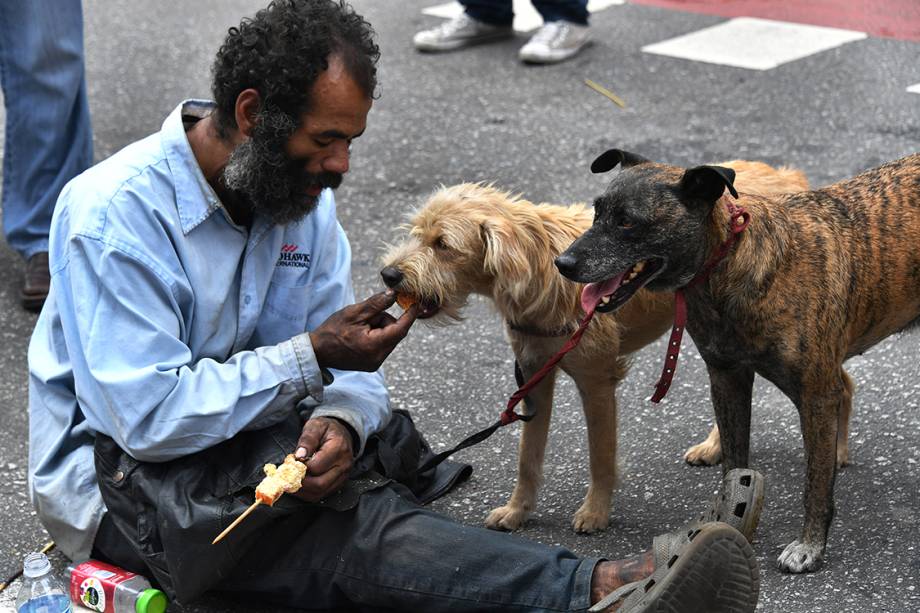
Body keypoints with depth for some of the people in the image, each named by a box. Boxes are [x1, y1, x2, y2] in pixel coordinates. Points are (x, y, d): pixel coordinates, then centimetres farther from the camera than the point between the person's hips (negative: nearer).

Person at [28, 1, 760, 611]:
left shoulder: (304, 197, 3)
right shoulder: (116, 213, -20)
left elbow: (341, 371, 3)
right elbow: (147, 417, -26)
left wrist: (339, 422, -22)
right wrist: (310, 359, -24)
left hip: (245, 450, 7)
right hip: (117, 482, -7)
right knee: (357, 518, -33)